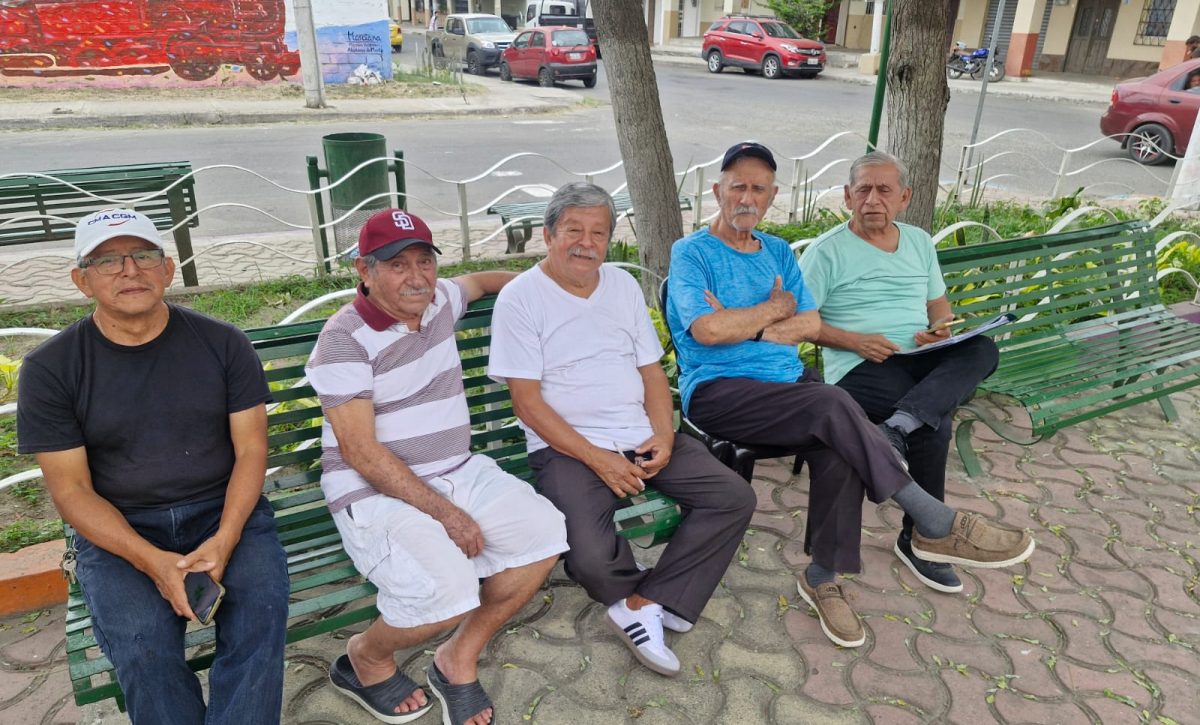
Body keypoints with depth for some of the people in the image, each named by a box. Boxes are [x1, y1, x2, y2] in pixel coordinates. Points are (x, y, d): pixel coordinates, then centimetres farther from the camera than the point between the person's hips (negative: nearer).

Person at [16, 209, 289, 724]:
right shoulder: (50, 368, -3)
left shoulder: (223, 344, -1)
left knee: (261, 609, -26)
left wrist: (225, 539, -18)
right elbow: (70, 489, -5)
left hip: (223, 509, 1)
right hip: (116, 528, 0)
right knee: (141, 644, -26)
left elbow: (251, 450, -1)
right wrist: (152, 562, -19)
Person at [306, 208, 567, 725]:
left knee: (543, 532, -10)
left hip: (456, 472, 7)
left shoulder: (438, 302, 7)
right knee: (448, 591, -28)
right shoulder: (344, 338, -14)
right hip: (377, 491, -7)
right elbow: (360, 452, -18)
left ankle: (458, 659, 8)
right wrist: (446, 513, -20)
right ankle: (365, 658, 7)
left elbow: (477, 280, 32)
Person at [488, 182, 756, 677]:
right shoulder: (520, 297, -5)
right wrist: (597, 458, -17)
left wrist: (664, 435, -6)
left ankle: (641, 605, -6)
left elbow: (651, 371, 12)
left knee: (735, 498, -9)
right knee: (590, 556, -29)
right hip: (567, 446, -5)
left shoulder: (623, 285, 12)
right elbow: (527, 400, -10)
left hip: (641, 436, 6)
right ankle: (655, 602, 5)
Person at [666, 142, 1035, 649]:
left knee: (837, 448, -26)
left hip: (789, 382, 6)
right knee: (833, 406, -29)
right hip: (717, 391, -5)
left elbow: (811, 326, 6)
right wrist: (776, 308, -3)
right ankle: (936, 525, -19)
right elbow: (707, 330, -15)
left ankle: (822, 578, -9)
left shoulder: (778, 252, 19)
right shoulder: (691, 252, 1)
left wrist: (742, 325, -7)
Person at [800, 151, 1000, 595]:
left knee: (982, 349, -26)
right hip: (860, 370, -5)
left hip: (924, 362, 6)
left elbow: (939, 304, 26)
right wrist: (855, 341, -16)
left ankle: (896, 429, -40)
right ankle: (918, 538, -17)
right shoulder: (827, 251, 0)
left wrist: (941, 327, 1)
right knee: (935, 417, -30)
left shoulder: (919, 242, 19)